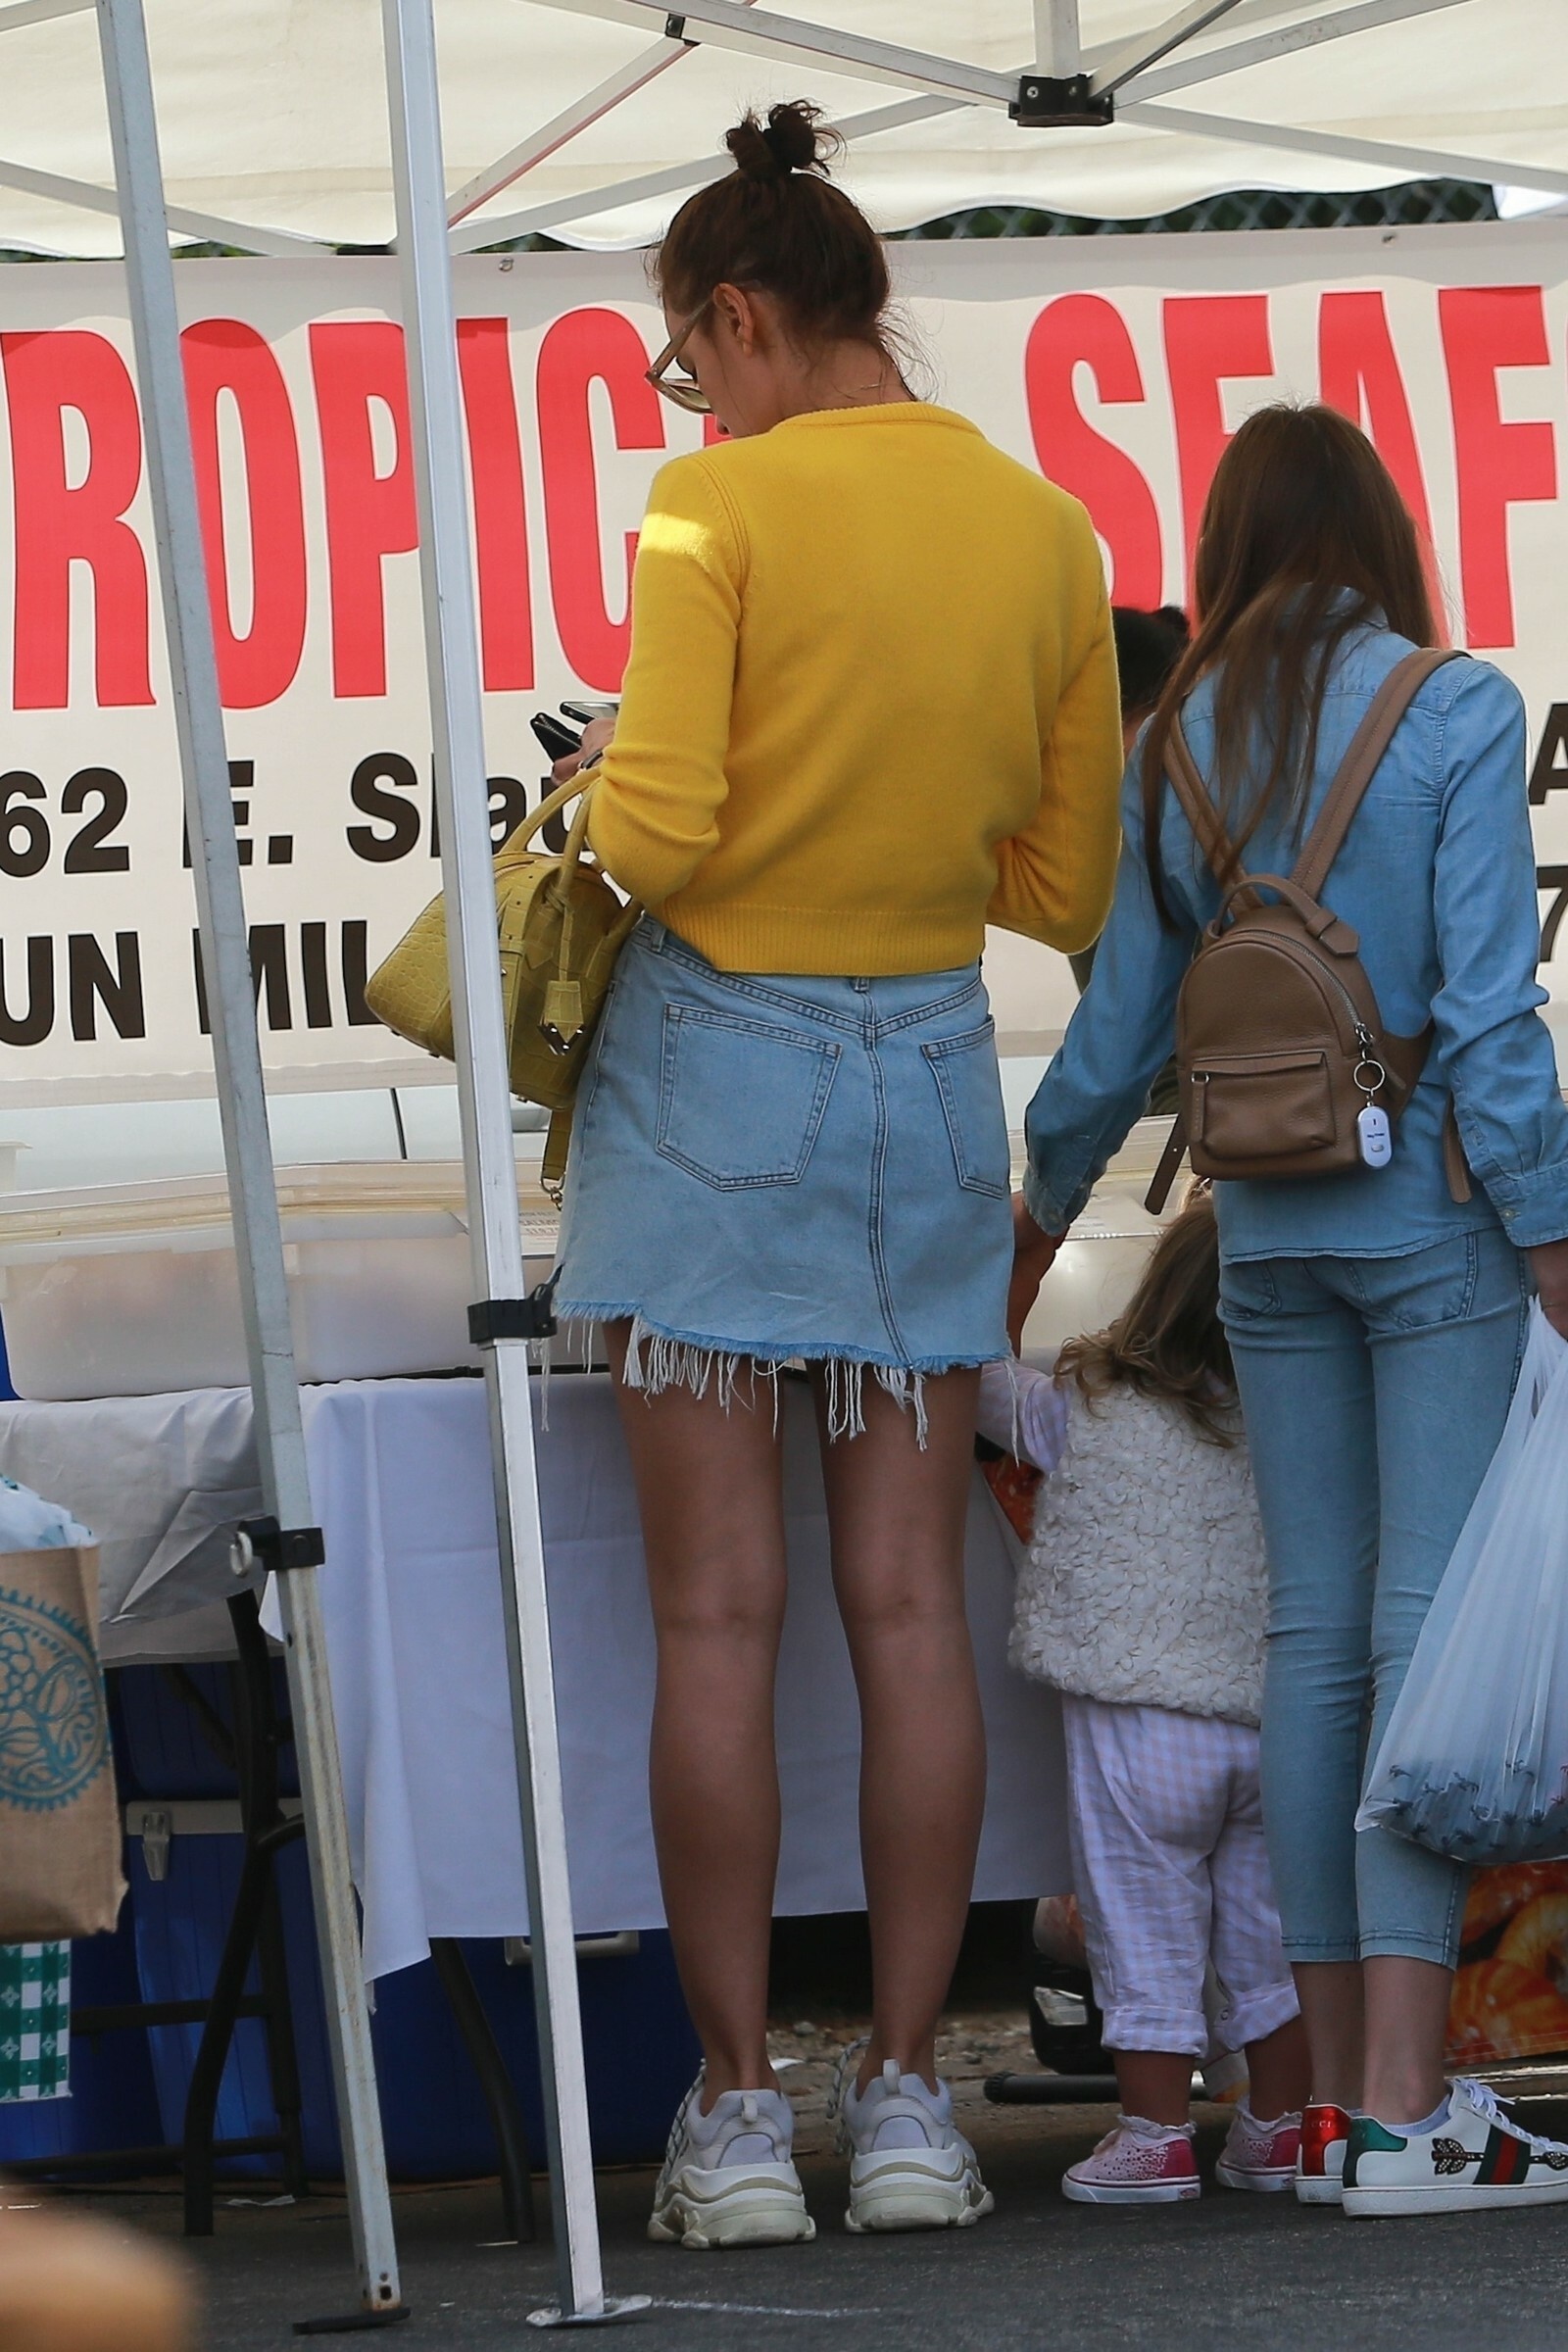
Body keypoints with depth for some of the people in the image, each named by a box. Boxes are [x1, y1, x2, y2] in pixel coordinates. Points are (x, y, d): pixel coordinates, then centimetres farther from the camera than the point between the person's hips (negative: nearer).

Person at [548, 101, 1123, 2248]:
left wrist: (605, 783, 2)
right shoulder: (1044, 530, 4)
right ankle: (908, 2100, 7)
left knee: (721, 1616, -1)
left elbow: (656, 838, -19)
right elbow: (1069, 885, 9)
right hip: (932, 1067, 4)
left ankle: (738, 2117, -1)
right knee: (910, 1604, 6)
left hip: (718, 1064, -4)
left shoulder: (724, 506, -13)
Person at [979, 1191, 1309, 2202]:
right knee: (1268, 1928, 14)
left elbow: (980, 1385, 8)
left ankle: (1158, 2132, 5)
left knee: (1147, 1928, 5)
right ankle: (1282, 2126, 19)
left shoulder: (1083, 1409, -4)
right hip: (1270, 1716, 3)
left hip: (1140, 1717, -3)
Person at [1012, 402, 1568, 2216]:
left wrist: (1042, 1210, 26)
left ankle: (1335, 2099, 10)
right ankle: (1404, 2109, -13)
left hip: (1269, 1231, 5)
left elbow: (1120, 1027, 11)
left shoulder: (1179, 746, 6)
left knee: (1314, 1630, 8)